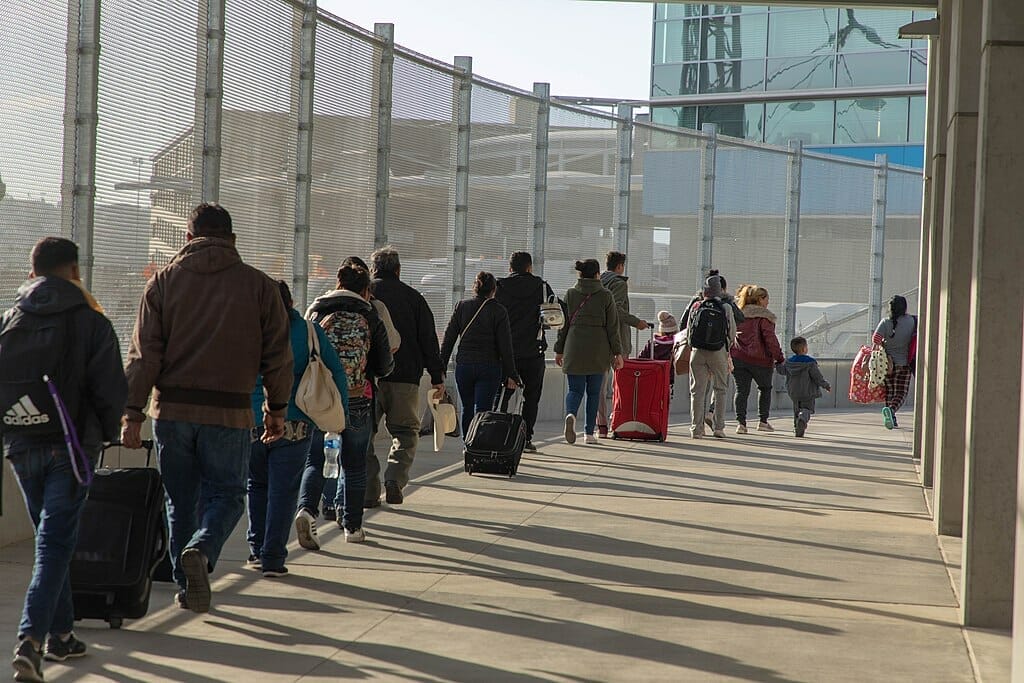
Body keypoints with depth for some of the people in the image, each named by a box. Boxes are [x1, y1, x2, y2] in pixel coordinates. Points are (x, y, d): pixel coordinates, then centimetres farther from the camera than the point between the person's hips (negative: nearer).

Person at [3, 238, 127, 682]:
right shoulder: (91, 323, -6)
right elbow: (111, 390, -8)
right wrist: (106, 433, 10)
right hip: (70, 447, -4)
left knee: (50, 539, 19)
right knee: (55, 543, -5)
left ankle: (60, 634, 24)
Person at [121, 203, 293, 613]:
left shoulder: (164, 281, 4)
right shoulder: (259, 286, 2)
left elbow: (144, 354, -1)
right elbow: (277, 356, 3)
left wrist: (133, 414, 1)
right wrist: (277, 410, 14)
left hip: (171, 410, 2)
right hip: (229, 412, -2)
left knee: (180, 500, 13)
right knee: (225, 493, 8)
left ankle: (186, 586, 17)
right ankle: (201, 551, -20)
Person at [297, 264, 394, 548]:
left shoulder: (315, 312, 6)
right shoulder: (371, 319, 2)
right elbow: (384, 367, 5)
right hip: (357, 399, -1)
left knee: (315, 459, 3)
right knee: (354, 463, 12)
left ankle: (307, 509, -22)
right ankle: (352, 525, 18)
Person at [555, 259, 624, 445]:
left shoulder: (571, 294, 4)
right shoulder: (606, 296, -1)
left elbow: (563, 324, 6)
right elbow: (612, 327, -1)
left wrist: (559, 350, 13)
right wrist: (617, 353, 4)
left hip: (574, 348, 1)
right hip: (598, 350, -1)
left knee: (575, 389, 5)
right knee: (593, 391, 9)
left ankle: (570, 414, -26)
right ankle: (589, 433, 9)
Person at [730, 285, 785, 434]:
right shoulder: (764, 317, -7)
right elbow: (770, 339, -13)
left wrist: (729, 356, 18)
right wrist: (779, 358, -8)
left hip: (738, 359, 4)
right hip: (760, 360, -3)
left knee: (742, 390, 3)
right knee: (765, 388, 16)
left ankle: (741, 422, -7)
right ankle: (763, 421, 15)